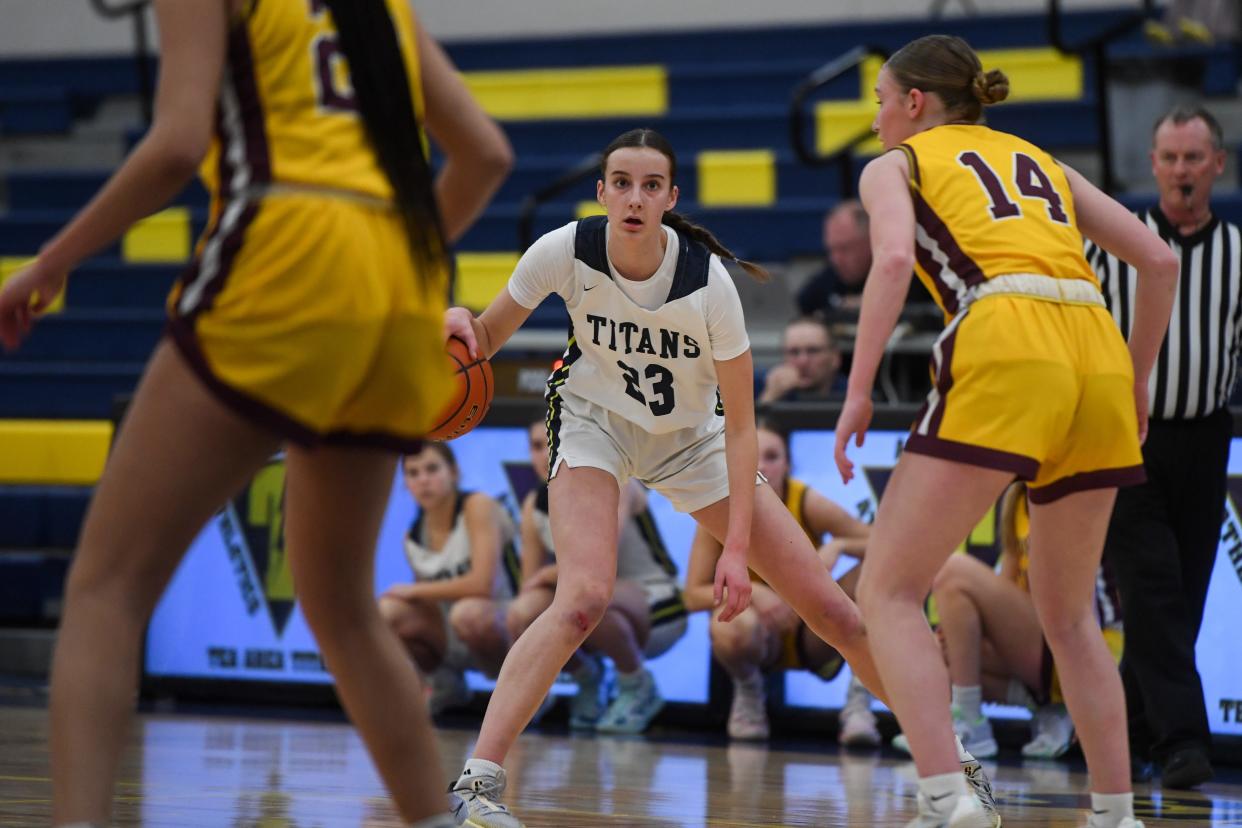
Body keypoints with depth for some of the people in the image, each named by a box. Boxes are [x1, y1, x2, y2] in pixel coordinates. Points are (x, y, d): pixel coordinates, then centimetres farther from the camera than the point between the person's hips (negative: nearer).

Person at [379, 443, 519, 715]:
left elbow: (482, 584, -26)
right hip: (451, 641, 5)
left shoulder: (477, 507, -14)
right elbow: (430, 608, 10)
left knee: (468, 613, -39)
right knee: (388, 610, -20)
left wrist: (415, 591, -16)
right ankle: (444, 683, 6)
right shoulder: (414, 539, 3)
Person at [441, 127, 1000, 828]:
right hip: (595, 423, -1)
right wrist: (461, 323, -34)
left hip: (693, 440, 1)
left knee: (832, 609, -1)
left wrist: (737, 546, -23)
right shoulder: (566, 253, -24)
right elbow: (490, 339, -9)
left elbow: (740, 422, -19)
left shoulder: (707, 280, -27)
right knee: (585, 598, -31)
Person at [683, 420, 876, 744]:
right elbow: (693, 596, -16)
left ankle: (859, 702, -16)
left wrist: (838, 546, -34)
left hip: (812, 636, 1)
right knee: (727, 628, -38)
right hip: (762, 638, -1)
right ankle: (748, 691, -2)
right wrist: (750, 590, -32)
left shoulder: (807, 503, -17)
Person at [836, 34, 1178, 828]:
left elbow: (893, 258, -5)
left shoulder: (895, 166, 17)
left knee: (888, 591, 0)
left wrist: (859, 391, -5)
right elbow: (1161, 261, 23)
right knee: (1069, 615, 21)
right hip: (1098, 353, 5)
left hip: (1005, 352, -5)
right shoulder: (1041, 162, 30)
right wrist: (1136, 381, 30)